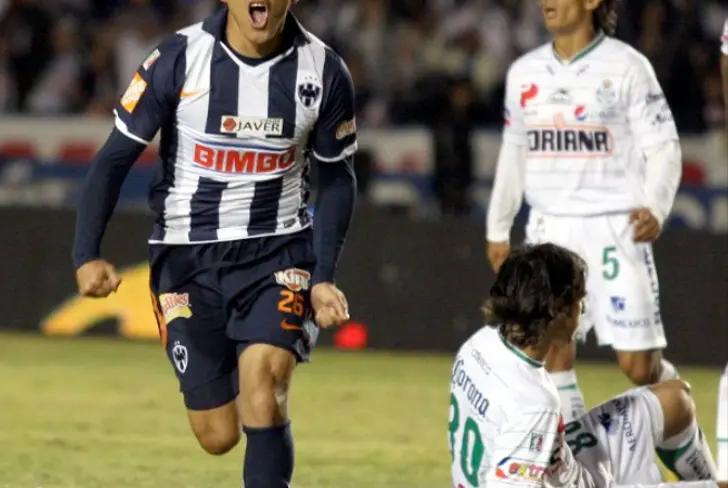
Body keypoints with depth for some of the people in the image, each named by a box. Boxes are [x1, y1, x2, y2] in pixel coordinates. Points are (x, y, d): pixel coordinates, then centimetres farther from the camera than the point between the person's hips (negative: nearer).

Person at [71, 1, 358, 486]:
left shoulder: (323, 71, -7)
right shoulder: (179, 59, -12)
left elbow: (337, 180, 7)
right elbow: (115, 159, -7)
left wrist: (323, 277, -3)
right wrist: (87, 255, -19)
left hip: (279, 252, 0)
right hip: (187, 259, 0)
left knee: (262, 387, -24)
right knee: (218, 436, 2)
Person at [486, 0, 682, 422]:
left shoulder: (627, 67, -5)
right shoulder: (525, 72, 10)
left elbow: (663, 148, -7)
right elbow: (514, 154, 19)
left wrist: (655, 207, -24)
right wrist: (498, 228, 20)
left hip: (615, 228, -4)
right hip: (550, 229, 4)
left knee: (637, 364, -5)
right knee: (552, 350, -3)